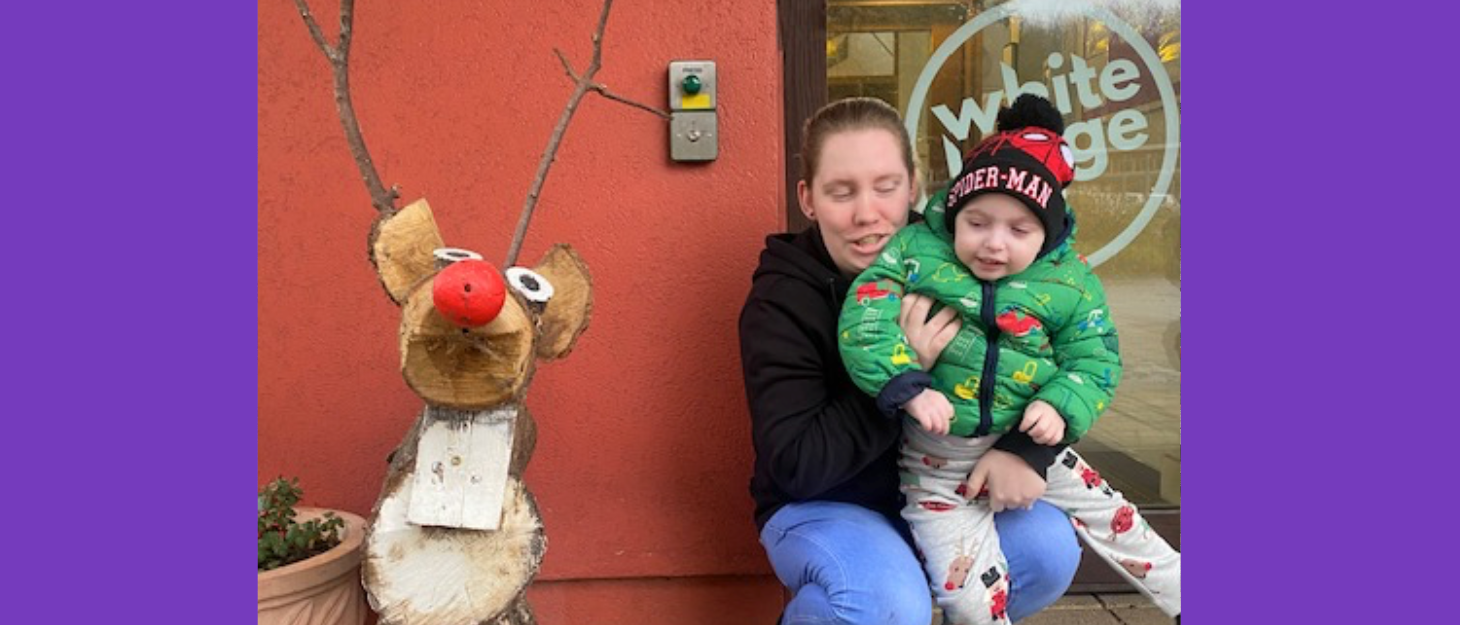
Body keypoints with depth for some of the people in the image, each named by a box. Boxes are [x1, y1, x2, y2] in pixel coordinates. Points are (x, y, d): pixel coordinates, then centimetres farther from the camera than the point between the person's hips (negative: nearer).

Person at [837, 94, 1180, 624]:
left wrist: (1060, 407, -21)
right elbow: (865, 320, -19)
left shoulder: (1068, 281, -6)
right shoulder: (916, 249, -12)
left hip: (1025, 442, 3)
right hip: (937, 463, -2)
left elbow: (1095, 361, -2)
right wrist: (909, 387, -31)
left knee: (1109, 516, 18)